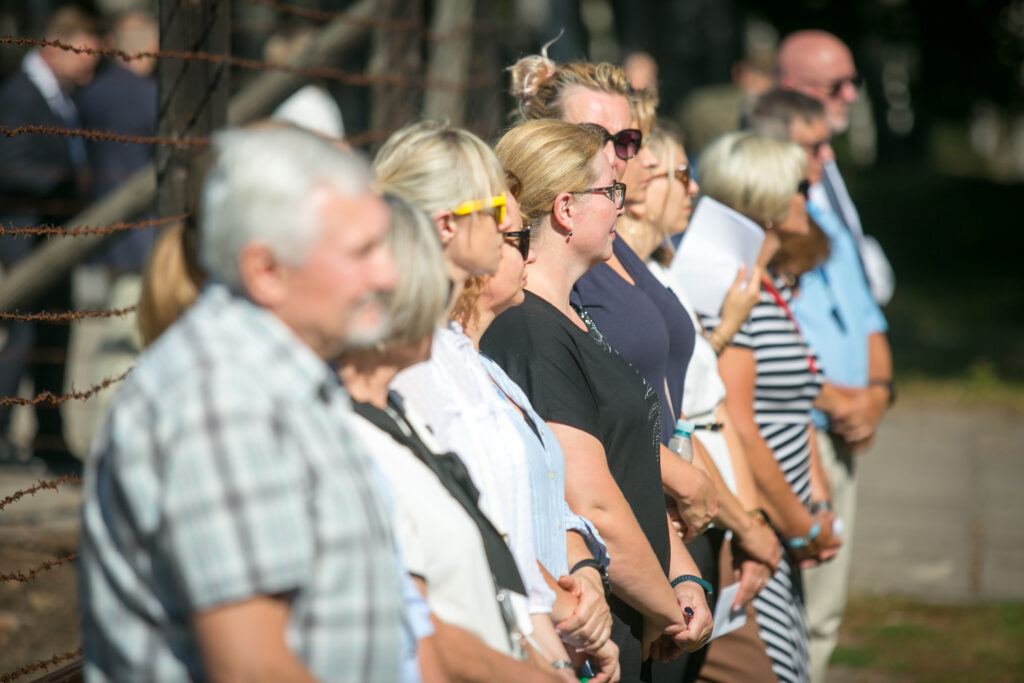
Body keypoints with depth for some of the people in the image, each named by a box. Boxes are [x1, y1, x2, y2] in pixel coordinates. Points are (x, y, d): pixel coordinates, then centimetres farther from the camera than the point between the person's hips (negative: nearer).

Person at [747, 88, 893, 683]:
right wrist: (834, 401, -16)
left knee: (824, 612, 11)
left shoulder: (826, 223, 18)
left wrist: (876, 390, 3)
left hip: (841, 438, 9)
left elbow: (867, 318, 22)